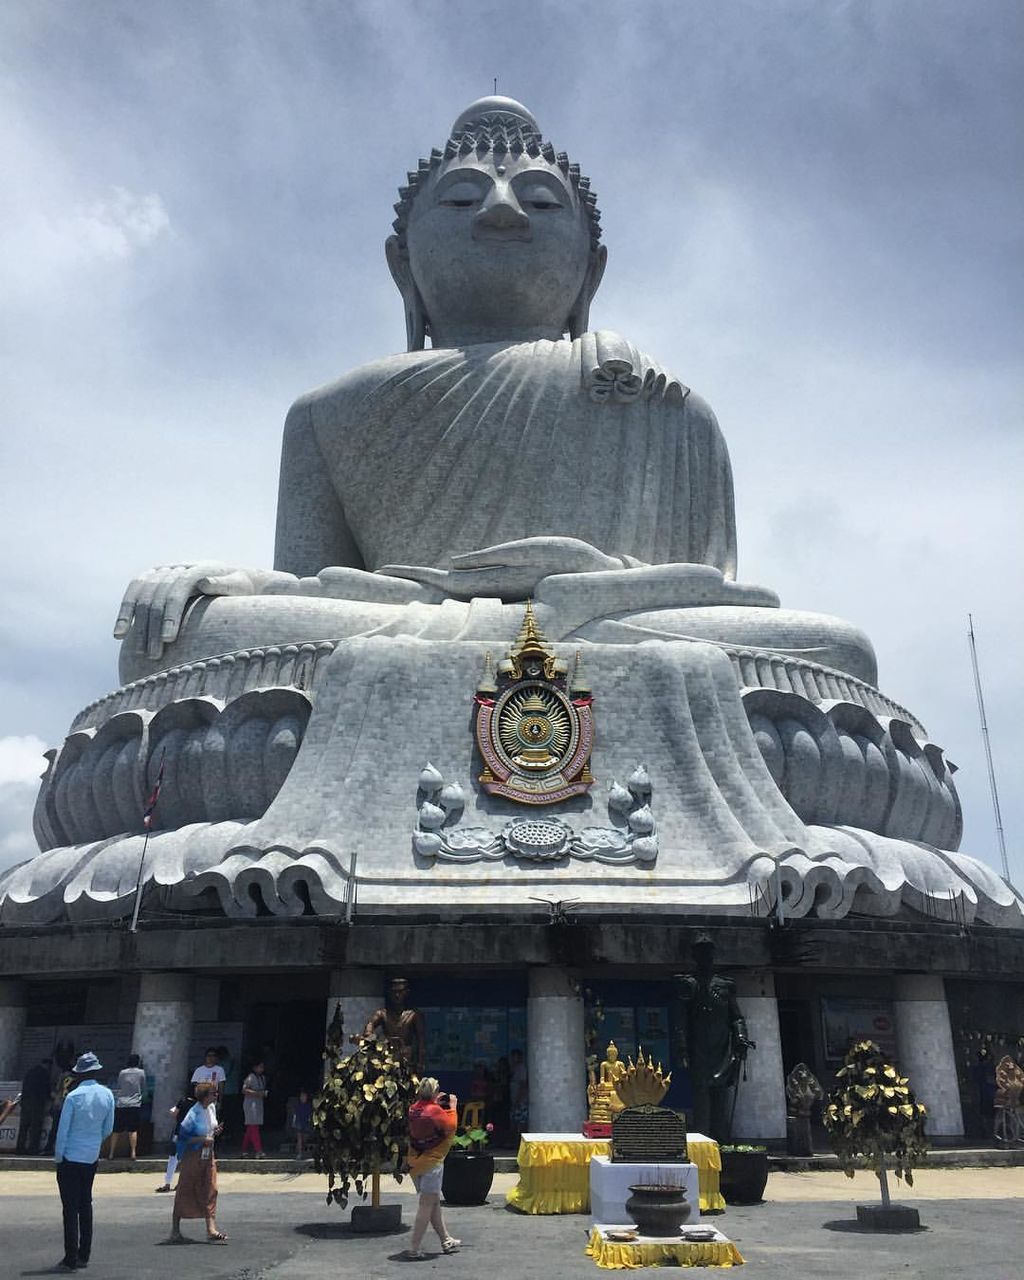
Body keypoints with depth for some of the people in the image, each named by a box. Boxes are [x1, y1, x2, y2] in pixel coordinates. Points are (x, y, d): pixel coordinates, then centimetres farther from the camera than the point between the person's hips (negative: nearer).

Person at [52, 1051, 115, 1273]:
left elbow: (63, 1130, -12)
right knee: (85, 1204, 16)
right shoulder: (107, 1095, -2)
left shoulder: (73, 1097, -17)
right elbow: (108, 1129, 6)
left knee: (70, 1207, 1)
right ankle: (84, 1255, 20)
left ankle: (71, 1259, 3)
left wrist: (58, 1156, 1)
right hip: (92, 1157, 5)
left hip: (71, 1157, -5)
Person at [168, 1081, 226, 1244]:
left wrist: (213, 1132, 0)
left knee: (210, 1191, 4)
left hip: (207, 1157, 7)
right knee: (184, 1193, 5)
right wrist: (203, 1139, -23)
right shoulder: (194, 1113, -20)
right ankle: (175, 1229, 18)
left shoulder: (211, 1109, 5)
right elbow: (182, 1137, -20)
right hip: (192, 1158, -7)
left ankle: (211, 1228, 8)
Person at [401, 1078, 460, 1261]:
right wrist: (452, 1107, 1)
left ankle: (446, 1241, 29)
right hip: (431, 1163, -8)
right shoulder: (435, 1111, -18)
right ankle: (414, 1249, 0)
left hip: (415, 1162, 8)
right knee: (427, 1205, -1)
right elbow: (451, 1126, -10)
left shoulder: (414, 1109, 2)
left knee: (434, 1203, 18)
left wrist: (436, 1102, 13)